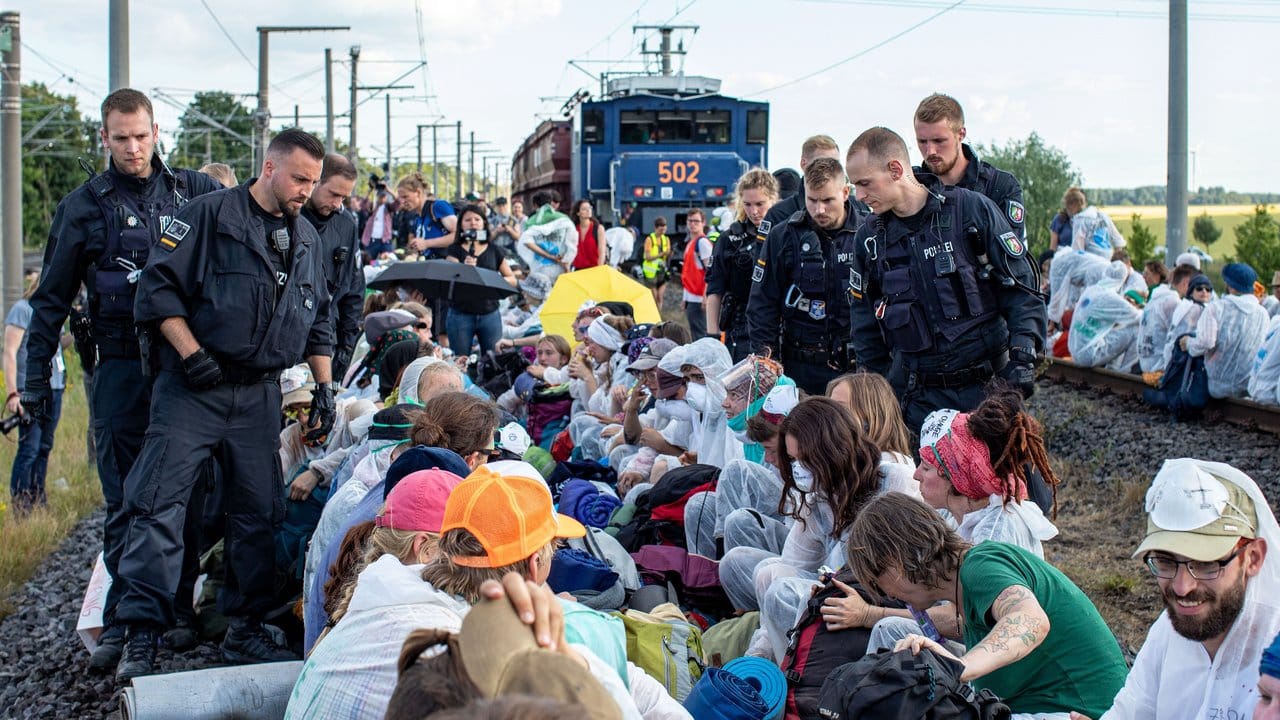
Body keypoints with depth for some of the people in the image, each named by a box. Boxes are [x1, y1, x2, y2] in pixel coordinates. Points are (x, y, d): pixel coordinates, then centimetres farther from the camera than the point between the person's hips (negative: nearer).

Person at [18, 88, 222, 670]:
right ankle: (124, 622, 7)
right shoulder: (84, 207, 5)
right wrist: (36, 378, 5)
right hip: (122, 367, -1)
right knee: (126, 500, 0)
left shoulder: (192, 191, 7)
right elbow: (51, 299, 9)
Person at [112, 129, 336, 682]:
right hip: (192, 388, -5)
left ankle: (245, 631, 17)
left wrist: (324, 389, 15)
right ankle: (141, 637, -9)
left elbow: (318, 322, 23)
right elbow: (158, 286, -9)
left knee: (257, 512, 6)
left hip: (260, 396, 5)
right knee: (159, 504, -11)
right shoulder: (211, 215, -4)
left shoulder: (306, 238, 15)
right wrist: (191, 353, -16)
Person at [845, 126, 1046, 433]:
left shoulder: (973, 210, -4)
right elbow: (865, 322, 17)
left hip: (985, 385, -2)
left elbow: (1022, 288, -2)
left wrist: (1023, 355, -12)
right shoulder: (869, 238, 7)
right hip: (916, 397, 3)